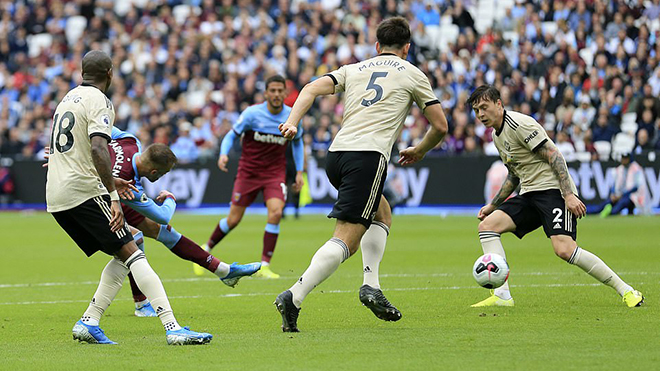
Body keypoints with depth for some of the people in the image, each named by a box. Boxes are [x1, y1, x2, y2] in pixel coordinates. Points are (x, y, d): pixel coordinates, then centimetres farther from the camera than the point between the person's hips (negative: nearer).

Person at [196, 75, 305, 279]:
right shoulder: (253, 113, -13)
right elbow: (232, 135, -3)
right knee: (234, 219, -1)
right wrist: (223, 154, -22)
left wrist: (299, 172, 9)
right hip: (249, 170, -1)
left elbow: (297, 142, 14)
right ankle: (206, 249, 28)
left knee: (276, 212, -23)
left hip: (275, 172, 1)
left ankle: (264, 266, -13)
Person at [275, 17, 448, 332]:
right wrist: (419, 151, 34)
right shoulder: (413, 75, 16)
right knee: (345, 240, -11)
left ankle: (371, 286, 12)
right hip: (369, 155, -6)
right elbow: (440, 125, 17)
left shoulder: (354, 69, 24)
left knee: (382, 215, 28)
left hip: (336, 153, 6)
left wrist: (292, 122, -1)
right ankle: (294, 297, -27)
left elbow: (313, 88, 8)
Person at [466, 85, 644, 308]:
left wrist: (569, 195, -24)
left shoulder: (519, 124, -12)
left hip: (552, 189, -9)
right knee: (487, 225, -7)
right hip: (529, 195, 9)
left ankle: (626, 291, -15)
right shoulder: (497, 135, 17)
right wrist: (492, 205, 29)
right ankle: (502, 296, -12)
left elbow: (554, 156, -17)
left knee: (564, 250, -26)